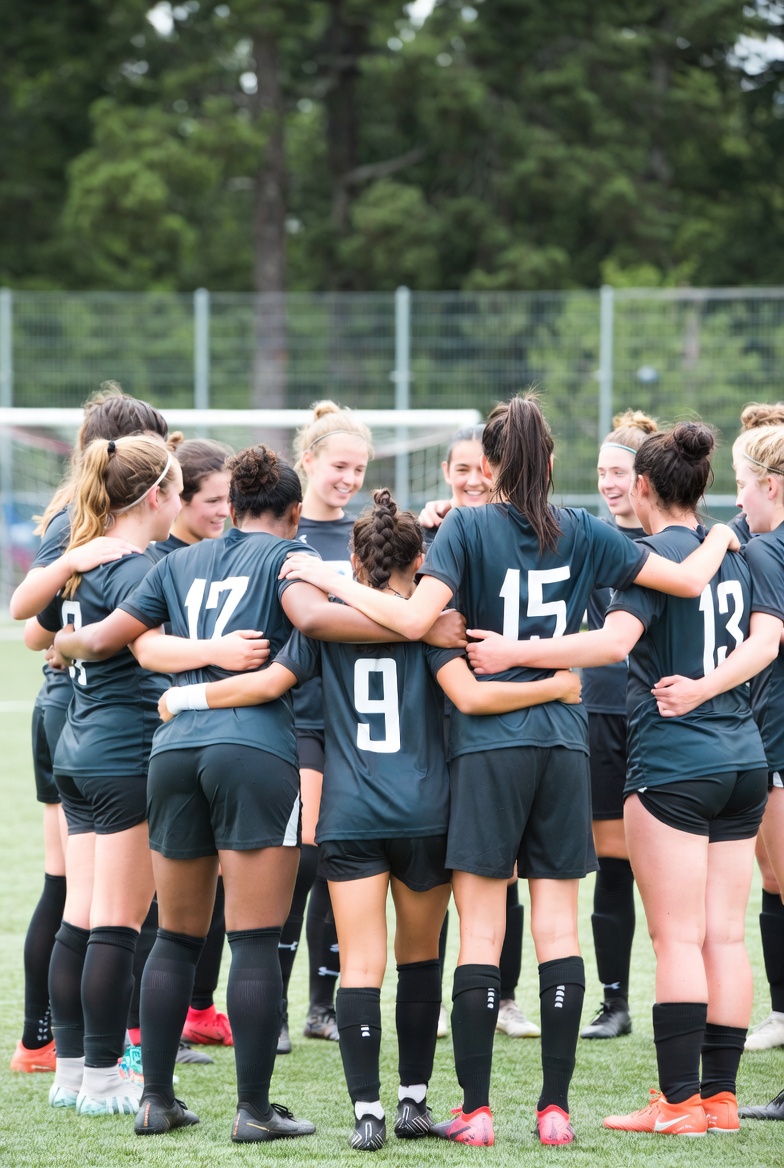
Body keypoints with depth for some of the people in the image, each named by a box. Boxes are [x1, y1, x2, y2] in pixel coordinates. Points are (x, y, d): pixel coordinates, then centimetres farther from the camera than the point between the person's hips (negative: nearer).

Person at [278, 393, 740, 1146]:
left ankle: (475, 1111, -1)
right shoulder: (581, 534, 5)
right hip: (563, 745, 3)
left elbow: (415, 619, -18)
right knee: (557, 928, 5)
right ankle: (555, 1108, 5)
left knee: (479, 934, 0)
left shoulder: (469, 528, -5)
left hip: (488, 745, -3)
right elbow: (688, 581, 9)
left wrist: (331, 581, -7)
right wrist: (719, 539, 30)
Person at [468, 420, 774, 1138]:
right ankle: (720, 1095, 8)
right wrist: (705, 687, -10)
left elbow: (614, 640, -24)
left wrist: (514, 653, -26)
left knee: (677, 938, -5)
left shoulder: (652, 555, -9)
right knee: (725, 936, 7)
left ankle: (680, 1101, -5)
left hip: (672, 765, -7)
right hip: (743, 762, 7)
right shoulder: (738, 552, 12)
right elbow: (766, 637, 0)